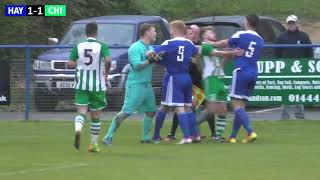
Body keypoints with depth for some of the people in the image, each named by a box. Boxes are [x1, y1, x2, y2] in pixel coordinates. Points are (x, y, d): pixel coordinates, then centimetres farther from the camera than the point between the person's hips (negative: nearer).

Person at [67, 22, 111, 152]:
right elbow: (108, 60, -23)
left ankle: (78, 129, -35)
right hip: (97, 85, -1)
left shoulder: (78, 47, 1)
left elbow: (70, 64, -4)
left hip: (81, 85, 1)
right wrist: (106, 73, -6)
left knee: (82, 111, -2)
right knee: (96, 115, 12)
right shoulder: (102, 46, -6)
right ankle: (94, 144, 17)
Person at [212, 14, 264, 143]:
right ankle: (233, 136, 10)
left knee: (236, 104, -7)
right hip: (254, 73, 6)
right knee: (241, 105, 10)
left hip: (241, 71, -6)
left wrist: (211, 44, 27)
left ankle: (250, 132, -22)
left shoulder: (241, 35, -5)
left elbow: (224, 44, 8)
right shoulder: (260, 40, 13)